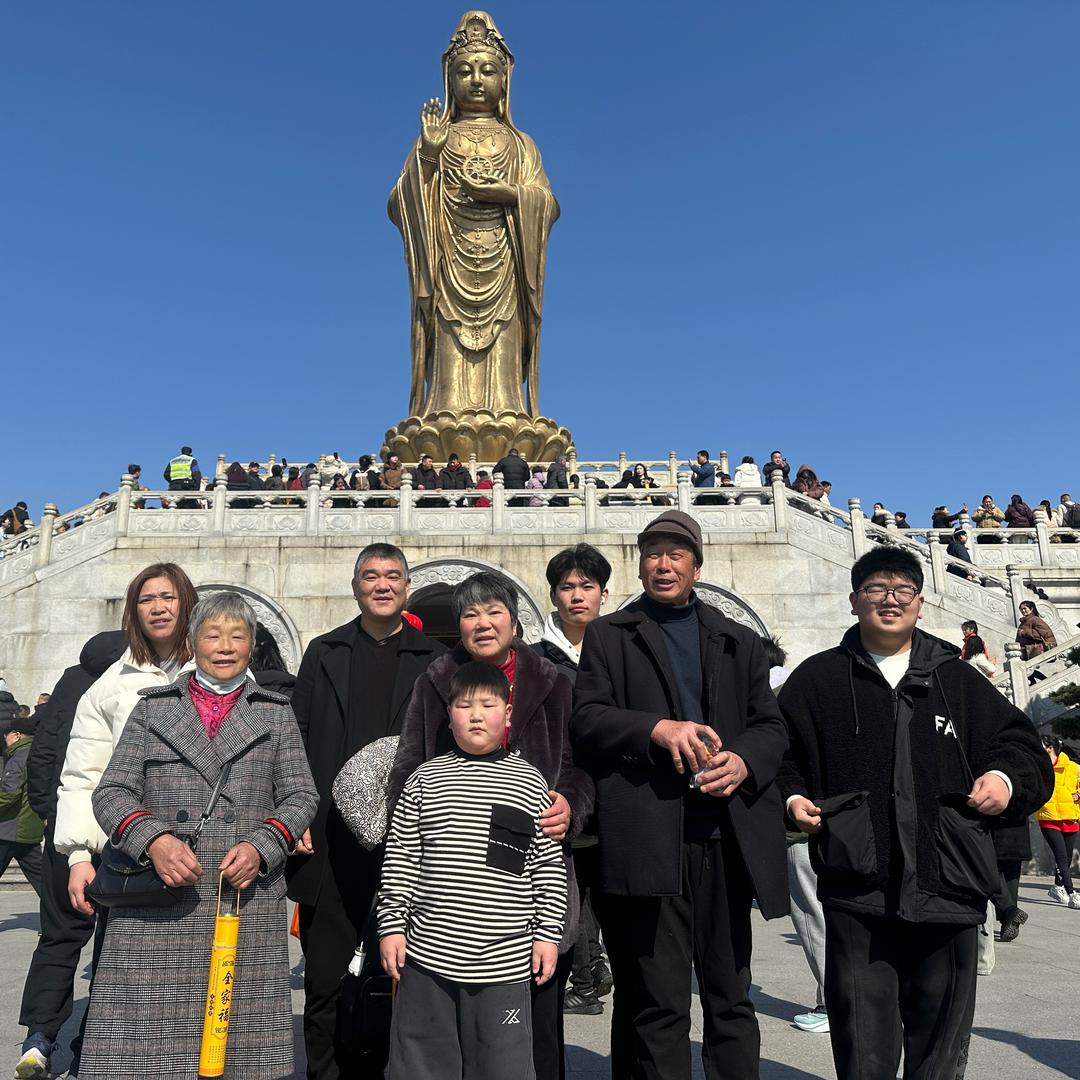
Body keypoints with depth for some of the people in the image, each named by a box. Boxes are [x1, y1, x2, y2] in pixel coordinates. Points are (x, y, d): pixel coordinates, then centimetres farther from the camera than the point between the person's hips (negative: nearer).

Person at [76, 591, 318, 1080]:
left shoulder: (276, 713, 13)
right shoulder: (153, 707, 12)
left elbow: (300, 795, 10)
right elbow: (111, 791, 6)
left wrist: (261, 847, -8)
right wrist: (154, 840, -12)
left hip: (247, 898, 0)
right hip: (158, 906, 0)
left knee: (241, 1037, -1)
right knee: (146, 1036, -2)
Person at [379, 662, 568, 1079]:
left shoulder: (530, 782, 2)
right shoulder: (426, 778, 3)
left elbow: (550, 866, 4)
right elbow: (400, 859, 4)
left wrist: (548, 932, 1)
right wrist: (392, 925, 1)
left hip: (504, 962, -1)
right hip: (427, 954, 1)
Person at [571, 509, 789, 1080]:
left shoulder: (739, 641, 19)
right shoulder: (608, 635, 11)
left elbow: (771, 726, 13)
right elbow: (586, 718, 0)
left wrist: (745, 760, -9)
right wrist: (657, 729, -17)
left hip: (726, 835, 3)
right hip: (648, 835, -3)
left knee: (731, 999, 11)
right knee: (658, 1004, 3)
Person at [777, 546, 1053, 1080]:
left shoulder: (957, 679, 12)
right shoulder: (817, 679, 8)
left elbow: (1019, 744, 17)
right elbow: (782, 755, 12)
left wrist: (1007, 779, -2)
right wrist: (793, 798, -5)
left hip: (949, 888, 2)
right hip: (857, 890, -2)